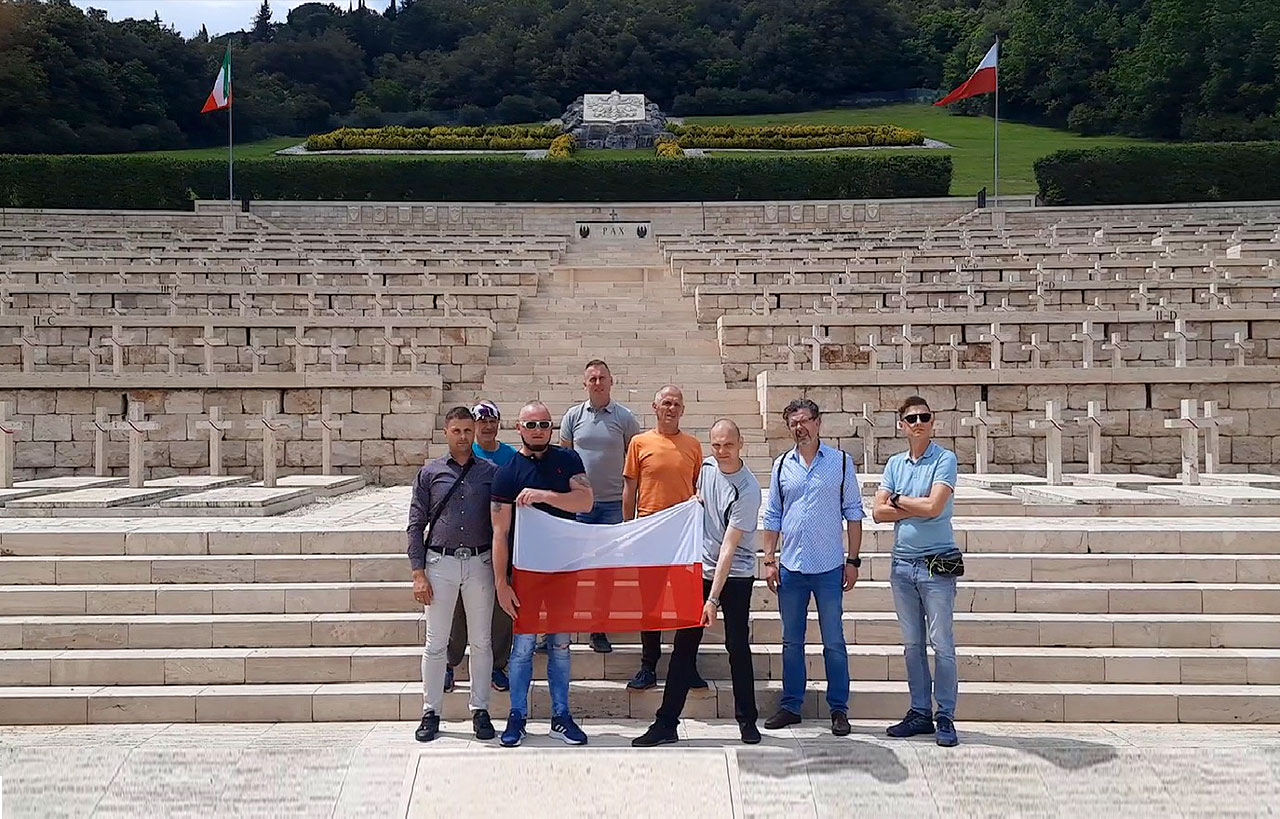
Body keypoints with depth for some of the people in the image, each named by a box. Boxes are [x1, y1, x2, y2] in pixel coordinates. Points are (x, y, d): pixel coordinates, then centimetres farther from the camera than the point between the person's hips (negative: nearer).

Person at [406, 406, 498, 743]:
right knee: (435, 643, 3)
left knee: (481, 641, 6)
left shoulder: (490, 472, 5)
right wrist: (418, 573, -3)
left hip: (480, 563, 1)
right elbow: (416, 525, 4)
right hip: (440, 563, -1)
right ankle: (431, 712, 12)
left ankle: (480, 710, 17)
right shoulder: (430, 473, 4)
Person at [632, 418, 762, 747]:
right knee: (683, 646, 3)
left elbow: (728, 548, -23)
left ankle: (747, 720, 15)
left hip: (735, 575, -5)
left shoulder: (747, 490, -20)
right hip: (700, 569, 5)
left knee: (737, 646, -2)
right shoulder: (706, 467, -1)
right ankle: (666, 723, 5)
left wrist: (713, 599, -25)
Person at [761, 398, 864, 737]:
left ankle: (839, 709, 11)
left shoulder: (840, 462, 1)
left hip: (829, 568, -3)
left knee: (834, 642, 2)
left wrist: (853, 560, -2)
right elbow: (772, 516, 12)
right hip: (791, 568, 3)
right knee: (791, 641, 10)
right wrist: (769, 560, 5)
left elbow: (853, 513, 3)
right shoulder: (782, 465, 8)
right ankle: (790, 706, 19)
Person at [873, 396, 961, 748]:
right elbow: (879, 511, 2)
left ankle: (945, 717, 3)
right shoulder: (895, 464, 11)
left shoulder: (944, 460, -5)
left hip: (937, 564, -5)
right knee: (912, 644, 11)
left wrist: (898, 500, -2)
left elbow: (934, 507, -17)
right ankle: (920, 712, 18)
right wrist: (918, 506, -9)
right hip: (902, 563, 5)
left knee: (942, 643, -3)